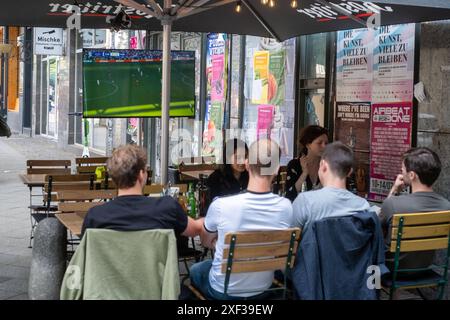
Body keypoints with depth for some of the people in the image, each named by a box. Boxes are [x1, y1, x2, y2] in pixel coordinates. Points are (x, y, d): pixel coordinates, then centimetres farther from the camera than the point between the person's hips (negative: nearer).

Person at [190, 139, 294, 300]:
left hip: (223, 290, -3)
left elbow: (206, 241, -4)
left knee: (195, 270, 30)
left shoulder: (221, 205, -27)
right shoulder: (286, 207, -20)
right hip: (262, 288, 3)